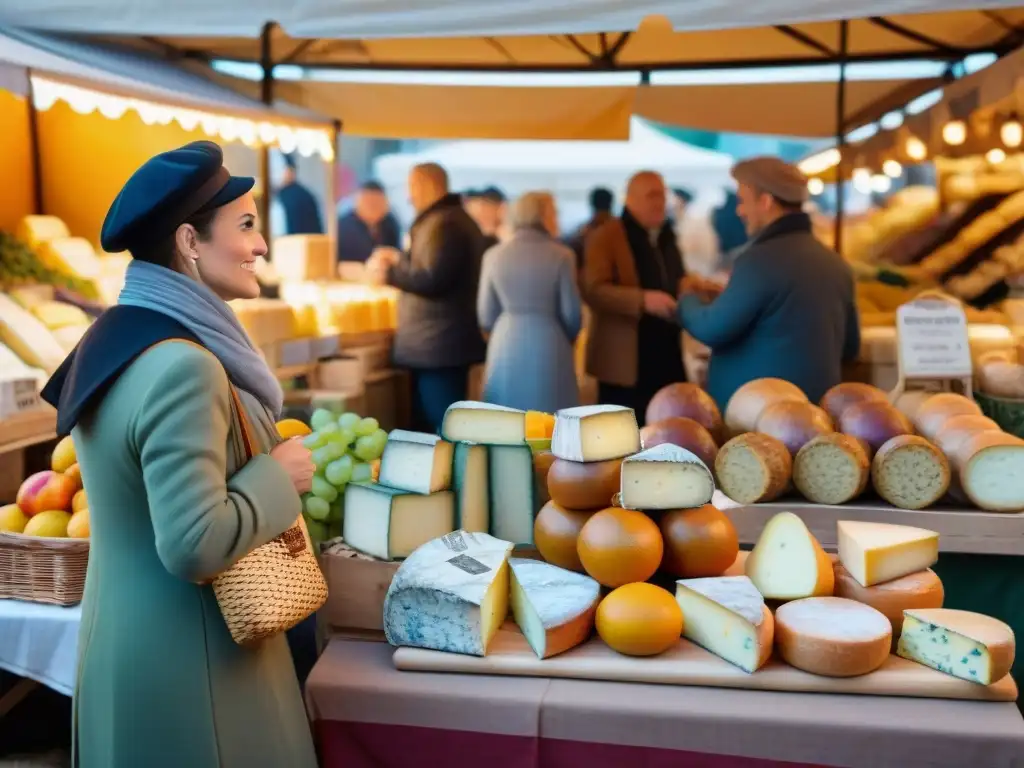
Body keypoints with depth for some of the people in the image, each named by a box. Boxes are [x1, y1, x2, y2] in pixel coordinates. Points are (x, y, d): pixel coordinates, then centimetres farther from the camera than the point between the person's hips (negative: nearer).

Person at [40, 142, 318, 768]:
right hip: (184, 656, -9)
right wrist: (279, 477, -17)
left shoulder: (119, 339, 4)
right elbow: (194, 545, -30)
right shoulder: (182, 365, -26)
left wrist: (264, 456, 11)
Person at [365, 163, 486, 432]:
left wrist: (388, 273, -13)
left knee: (442, 429, -7)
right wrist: (401, 260, 20)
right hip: (445, 341, 11)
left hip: (439, 345, -11)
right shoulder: (453, 219, 18)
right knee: (426, 423, 15)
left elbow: (432, 280, -24)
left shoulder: (444, 223, -17)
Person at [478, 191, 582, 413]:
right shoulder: (560, 255, -5)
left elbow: (486, 314, 4)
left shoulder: (494, 255, 2)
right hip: (549, 348, -3)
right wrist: (565, 340, 19)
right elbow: (571, 312, -2)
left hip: (505, 348, 3)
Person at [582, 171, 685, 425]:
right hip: (626, 363, -6)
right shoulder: (605, 237, -7)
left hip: (667, 360, 7)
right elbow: (593, 290, -18)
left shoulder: (667, 239, 17)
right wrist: (643, 300, -29)